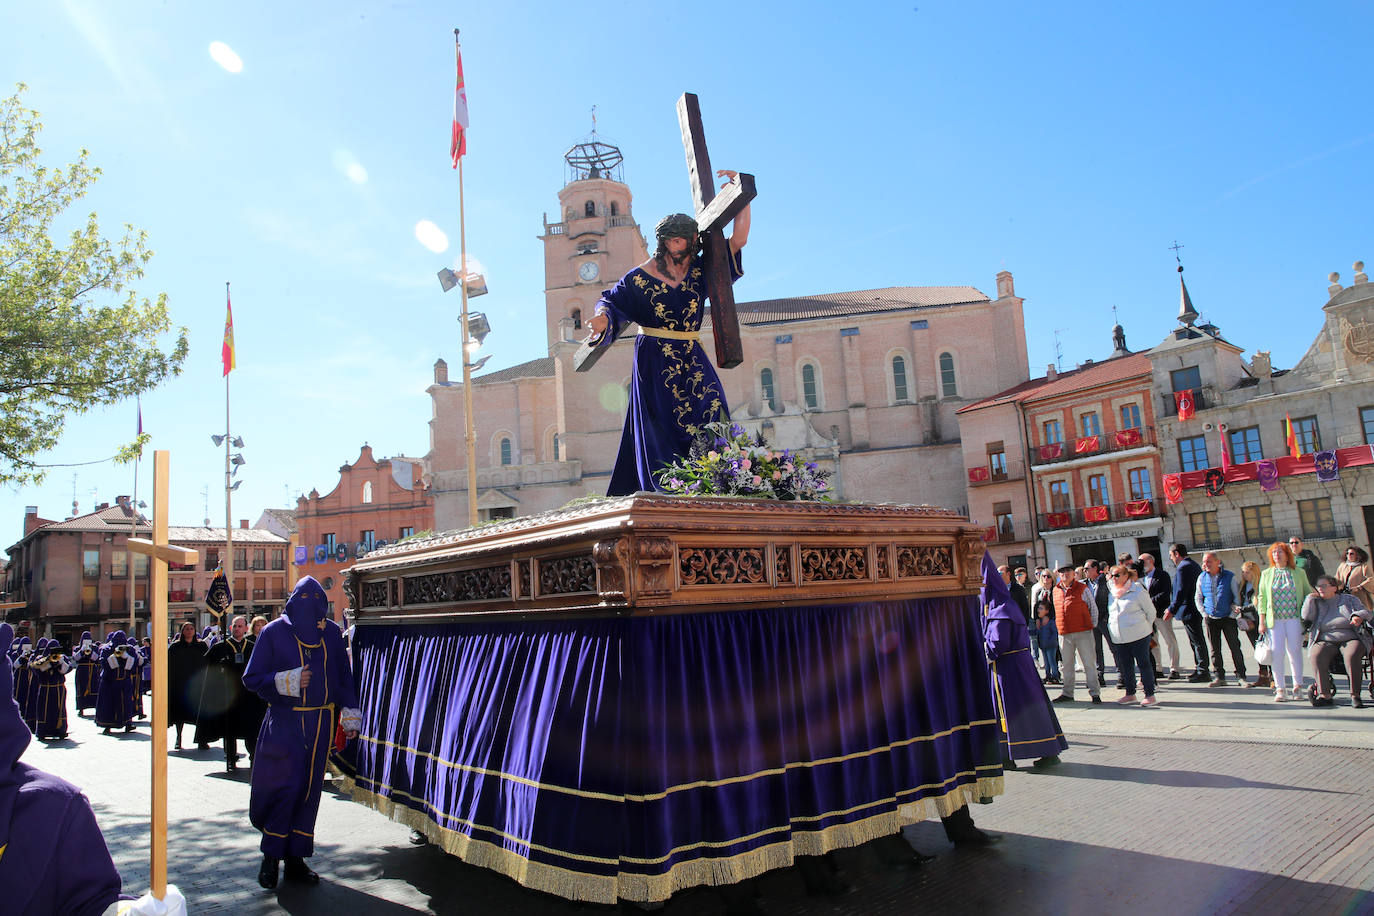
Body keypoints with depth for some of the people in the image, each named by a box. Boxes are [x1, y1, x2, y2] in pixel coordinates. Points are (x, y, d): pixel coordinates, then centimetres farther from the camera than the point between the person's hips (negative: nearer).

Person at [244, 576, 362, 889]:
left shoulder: (332, 632, 7)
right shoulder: (274, 632, -2)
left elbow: (344, 677, 12)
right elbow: (251, 678, -1)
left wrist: (350, 713, 5)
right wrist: (287, 681, -15)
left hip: (320, 722, 3)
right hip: (284, 722, -3)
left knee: (310, 788, 7)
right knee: (286, 786, -7)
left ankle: (295, 859, 18)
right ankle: (270, 857, 13)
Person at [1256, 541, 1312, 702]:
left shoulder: (1299, 573, 9)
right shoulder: (1266, 574, 10)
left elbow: (1308, 594, 11)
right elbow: (1261, 598, 9)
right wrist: (1262, 622, 3)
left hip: (1294, 618, 0)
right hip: (1274, 619, 0)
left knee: (1294, 651, 0)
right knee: (1277, 652, -5)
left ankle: (1297, 686, 16)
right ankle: (1279, 689, 1)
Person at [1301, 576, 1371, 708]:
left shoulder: (1349, 600, 16)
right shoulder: (1317, 603, 19)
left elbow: (1366, 612, 8)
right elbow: (1306, 616, 4)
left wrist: (1358, 616, -14)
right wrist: (1311, 598, 7)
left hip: (1351, 639, -1)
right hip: (1326, 642, 1)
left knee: (1351, 656, -36)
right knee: (1316, 656, -32)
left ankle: (1355, 695, -29)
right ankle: (1324, 695, -37)